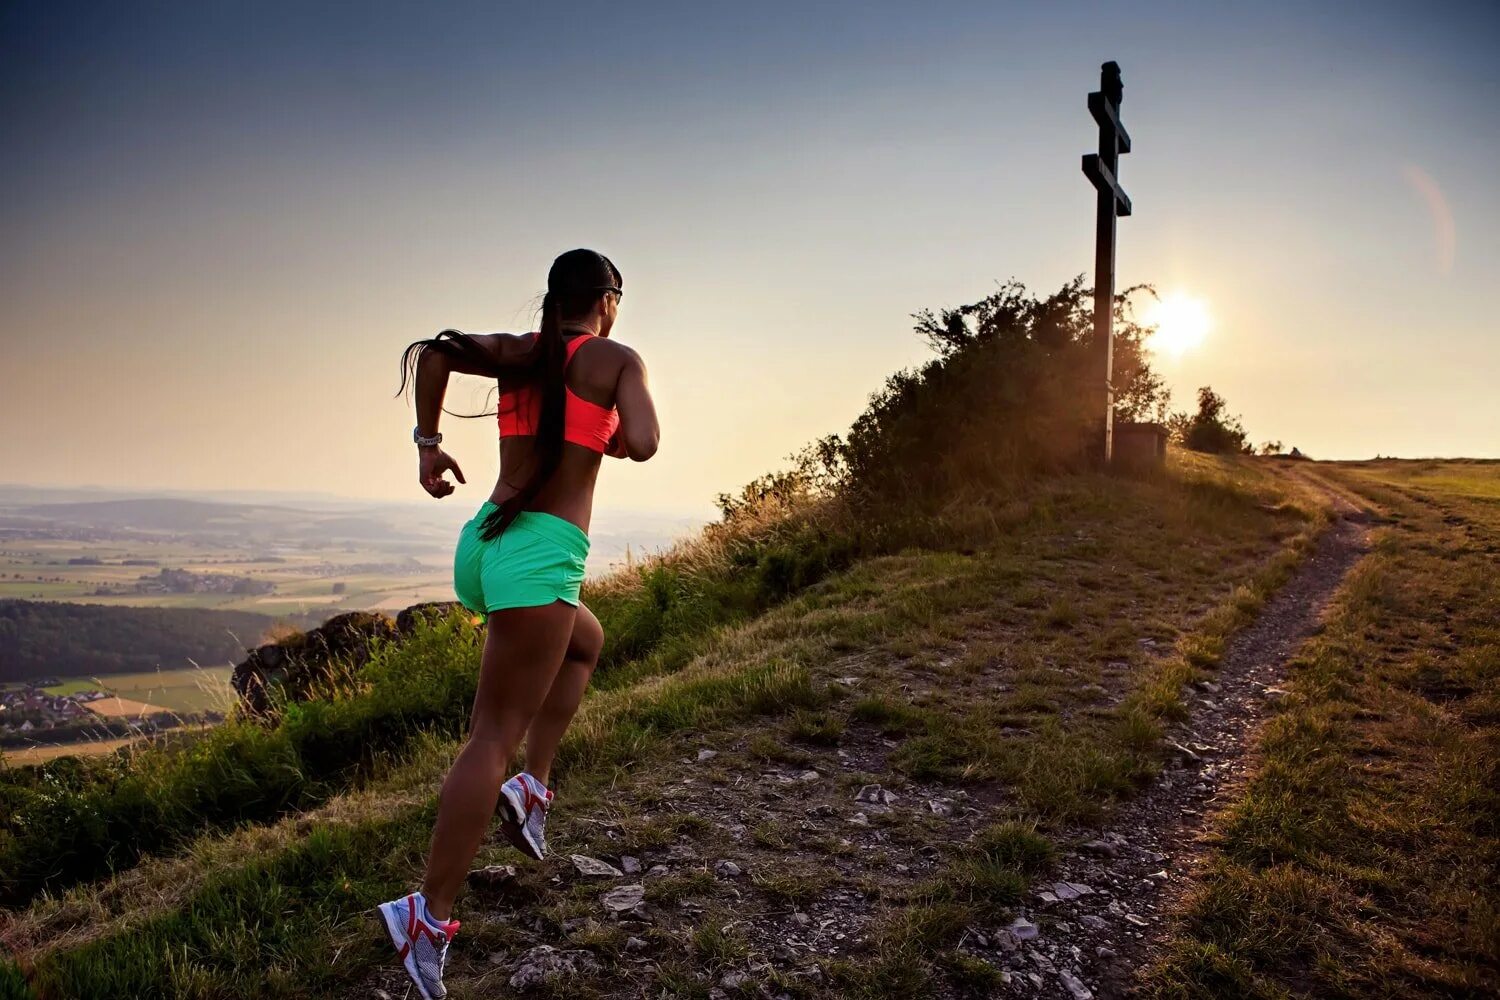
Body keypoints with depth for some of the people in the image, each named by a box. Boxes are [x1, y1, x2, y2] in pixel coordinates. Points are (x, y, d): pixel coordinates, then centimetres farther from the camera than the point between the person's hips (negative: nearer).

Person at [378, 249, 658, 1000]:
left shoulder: (516, 352, 13)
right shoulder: (618, 360, 0)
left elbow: (432, 352, 0)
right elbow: (642, 446, -13)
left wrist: (427, 442, 8)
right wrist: (609, 439, 8)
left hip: (484, 542, 7)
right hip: (542, 554, -6)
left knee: (585, 641, 32)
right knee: (494, 735, -3)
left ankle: (533, 784, 20)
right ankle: (430, 918, -3)